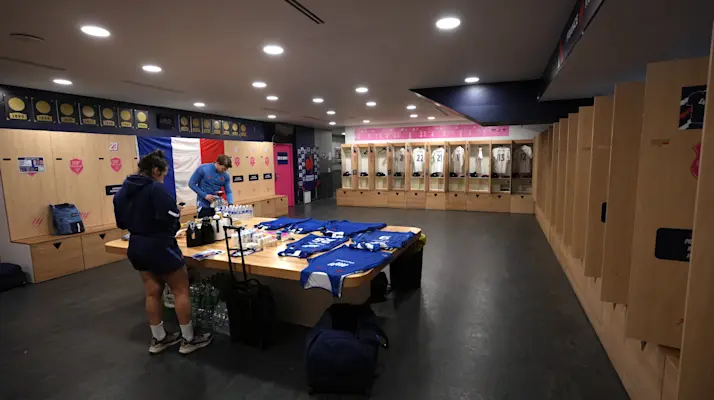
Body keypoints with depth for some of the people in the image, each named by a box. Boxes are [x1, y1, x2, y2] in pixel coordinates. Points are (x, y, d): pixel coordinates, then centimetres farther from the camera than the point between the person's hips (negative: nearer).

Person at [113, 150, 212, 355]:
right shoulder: (156, 188, -18)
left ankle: (158, 339, 28)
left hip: (136, 246, 8)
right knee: (181, 290, 4)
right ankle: (188, 339, 12)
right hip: (159, 246, -8)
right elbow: (171, 217, -25)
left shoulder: (123, 191, 7)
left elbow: (121, 222, 14)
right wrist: (170, 231, -4)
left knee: (152, 293, 17)